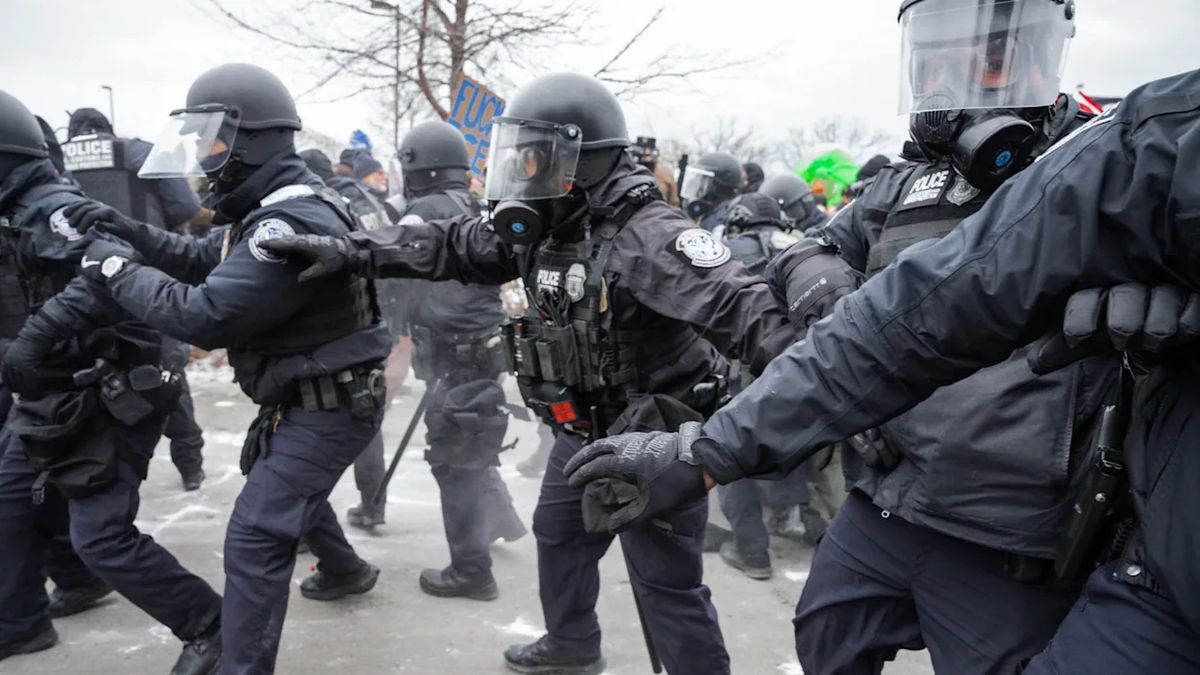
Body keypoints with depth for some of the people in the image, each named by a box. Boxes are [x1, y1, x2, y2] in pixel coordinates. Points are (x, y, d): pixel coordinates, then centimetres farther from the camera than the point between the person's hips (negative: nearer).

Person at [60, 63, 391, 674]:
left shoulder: (292, 225, -28)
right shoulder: (271, 212, 8)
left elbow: (206, 315, -31)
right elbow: (208, 263, 17)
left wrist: (120, 269, -18)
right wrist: (134, 234, 2)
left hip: (327, 408, -11)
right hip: (304, 398, 11)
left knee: (253, 540, -12)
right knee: (289, 484, 32)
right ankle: (345, 570, 55)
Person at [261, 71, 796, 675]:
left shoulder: (646, 236, -27)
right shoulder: (541, 228, 1)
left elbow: (733, 304, -38)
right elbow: (451, 246, 4)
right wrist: (350, 250, -3)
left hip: (655, 439, -10)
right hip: (584, 430, 10)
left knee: (666, 584, 0)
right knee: (558, 534, 27)